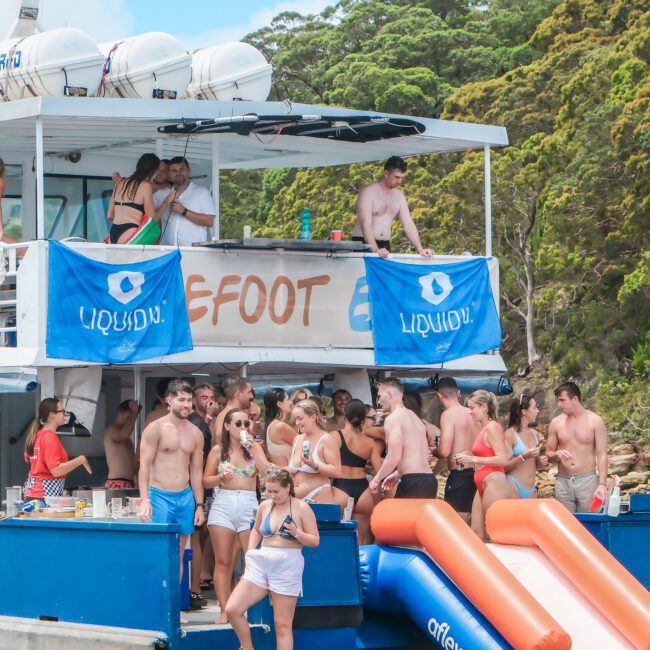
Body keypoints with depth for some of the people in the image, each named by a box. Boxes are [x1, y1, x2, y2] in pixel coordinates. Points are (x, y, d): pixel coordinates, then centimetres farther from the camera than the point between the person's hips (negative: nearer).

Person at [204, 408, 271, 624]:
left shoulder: (255, 447, 10)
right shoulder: (218, 450, 9)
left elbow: (267, 474, -4)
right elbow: (206, 481, 10)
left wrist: (253, 450, -10)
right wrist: (222, 478, -9)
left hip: (249, 505, 0)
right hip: (223, 505, 0)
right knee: (223, 562, -2)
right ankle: (224, 611, 0)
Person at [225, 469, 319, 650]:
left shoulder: (302, 508, -3)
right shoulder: (265, 506, 9)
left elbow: (315, 541, -2)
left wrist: (297, 533, -19)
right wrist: (251, 551, 11)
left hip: (287, 566, -4)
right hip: (261, 563, 4)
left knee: (282, 624, -2)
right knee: (232, 609, -8)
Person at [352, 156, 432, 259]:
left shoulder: (398, 195, 9)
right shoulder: (368, 192, -11)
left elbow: (408, 224, 7)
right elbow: (366, 224, -21)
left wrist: (420, 249, -6)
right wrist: (376, 250, -36)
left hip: (384, 245, 6)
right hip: (363, 244, -6)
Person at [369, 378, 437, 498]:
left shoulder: (393, 418, -6)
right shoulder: (414, 417, 23)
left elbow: (394, 456, -15)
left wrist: (376, 479, -3)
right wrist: (397, 474, 33)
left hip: (412, 482, -9)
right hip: (429, 480, 9)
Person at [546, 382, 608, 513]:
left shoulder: (595, 421, -2)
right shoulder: (556, 423, 6)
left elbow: (602, 455, -5)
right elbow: (548, 455, 13)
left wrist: (602, 484, -15)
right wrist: (557, 455, -12)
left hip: (588, 481, -2)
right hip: (563, 482, 2)